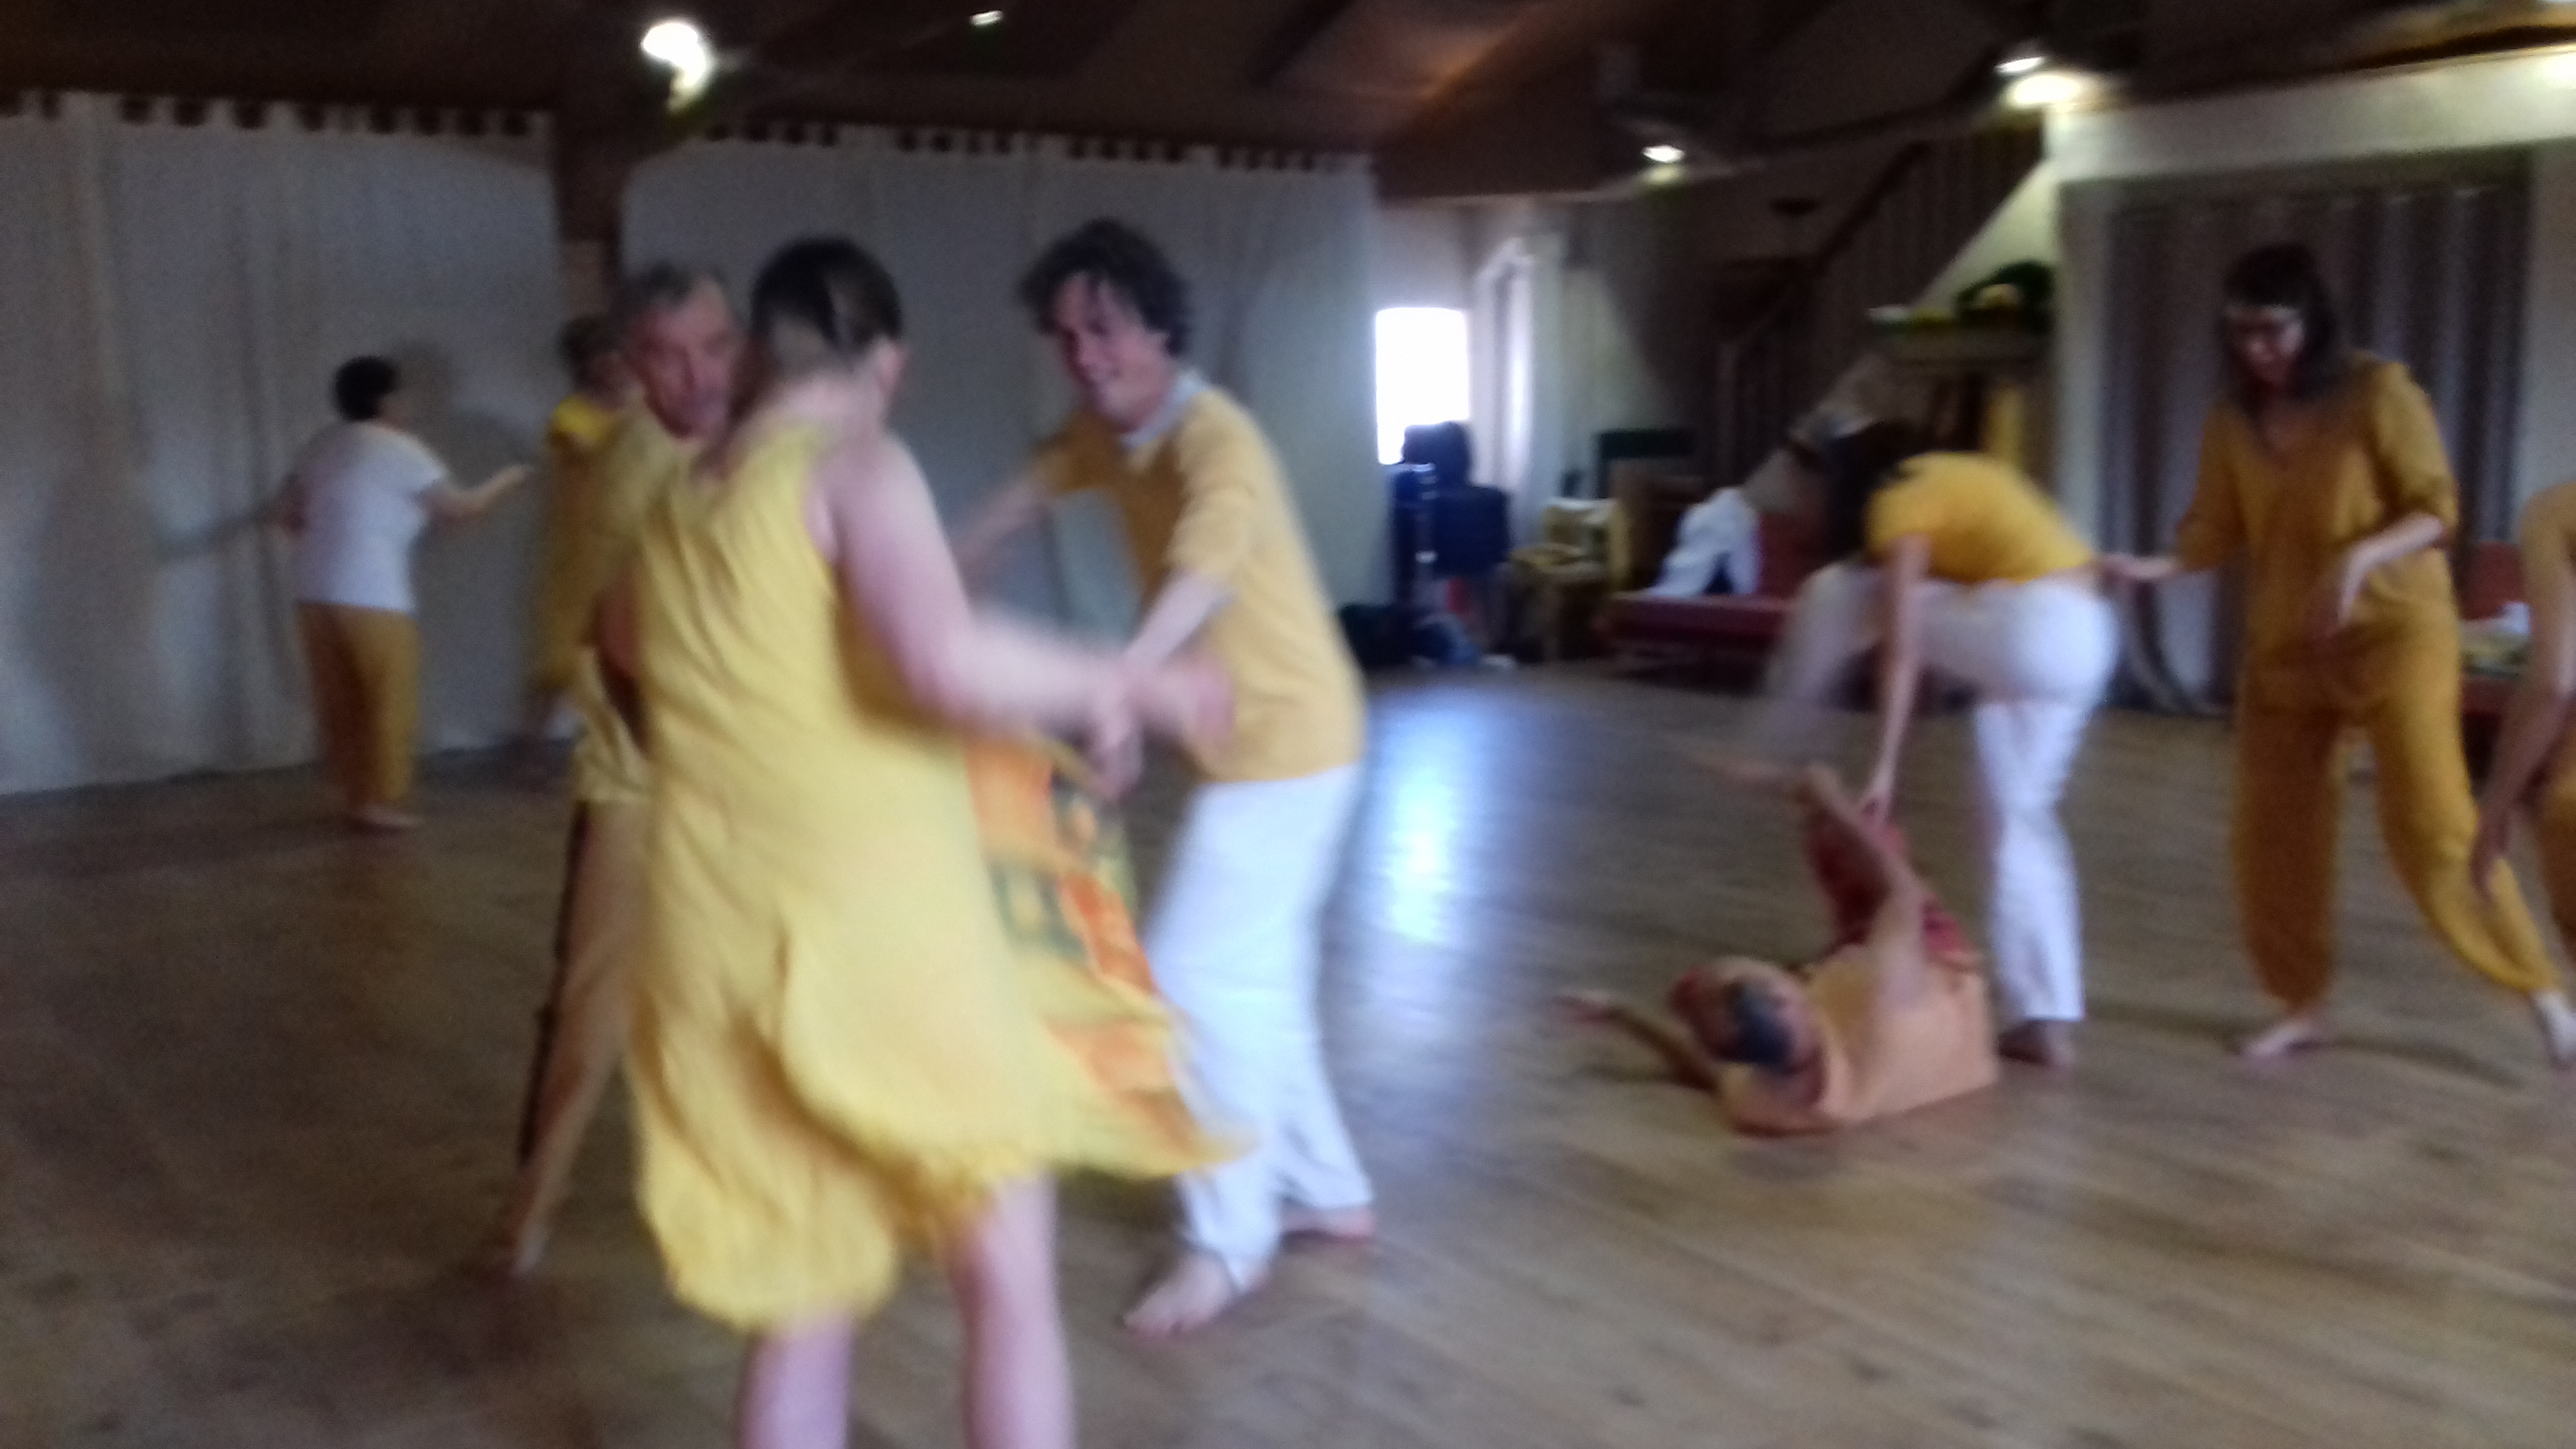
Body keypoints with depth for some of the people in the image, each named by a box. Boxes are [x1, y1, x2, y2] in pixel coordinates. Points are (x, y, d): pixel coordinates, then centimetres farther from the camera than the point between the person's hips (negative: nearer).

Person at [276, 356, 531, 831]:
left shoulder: (322, 446, 15)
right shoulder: (400, 450, -6)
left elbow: (288, 515, 17)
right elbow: (458, 509, 0)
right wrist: (509, 479, 14)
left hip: (315, 591, 7)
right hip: (372, 596, -7)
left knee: (339, 702, 13)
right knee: (389, 701, 3)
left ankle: (356, 795, 20)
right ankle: (379, 801, 4)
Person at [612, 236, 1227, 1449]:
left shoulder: (674, 511, 13)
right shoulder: (857, 469, -8)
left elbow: (626, 644, 35)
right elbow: (948, 664, -26)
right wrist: (1127, 687, -13)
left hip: (719, 952, 7)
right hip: (882, 936, -6)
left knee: (801, 1313, 18)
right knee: (1010, 1283, 8)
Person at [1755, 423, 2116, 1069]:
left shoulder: (1899, 504, -2)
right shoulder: (1960, 476, 24)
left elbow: (1901, 650, -8)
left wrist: (1884, 767, -9)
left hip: (2030, 630, -9)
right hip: (2083, 641, 9)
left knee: (1841, 594, 3)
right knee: (2016, 816, 16)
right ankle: (2046, 1020, 16)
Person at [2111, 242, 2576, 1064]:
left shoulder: (2379, 390, -11)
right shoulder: (2234, 421, 2)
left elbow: (2437, 507, -13)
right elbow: (2218, 529, 1)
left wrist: (2361, 558, -29)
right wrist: (2158, 567, -18)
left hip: (2396, 630, -5)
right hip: (2283, 646, 5)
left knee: (2431, 822, -12)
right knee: (2273, 832, 5)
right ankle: (2303, 1005, 20)